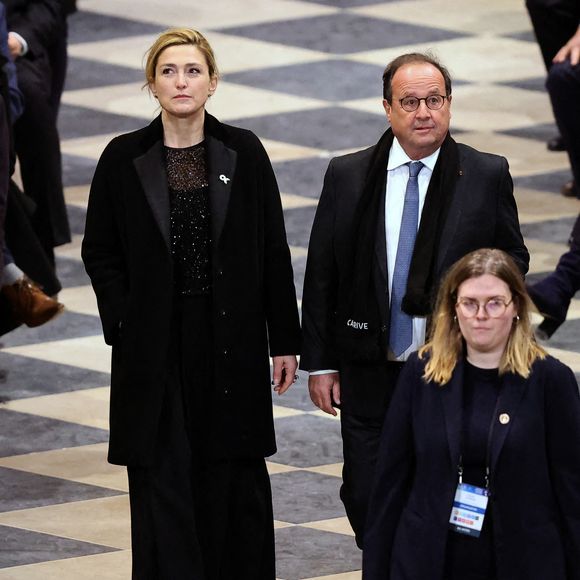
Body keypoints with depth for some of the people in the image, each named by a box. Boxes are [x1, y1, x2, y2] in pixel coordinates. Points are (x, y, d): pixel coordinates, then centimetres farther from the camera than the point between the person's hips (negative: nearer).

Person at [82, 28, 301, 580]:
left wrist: (284, 340, 1)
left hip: (231, 338, 1)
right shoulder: (124, 159, 0)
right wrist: (123, 321, -6)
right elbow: (99, 251, 6)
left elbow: (274, 253, 3)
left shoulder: (243, 153, 0)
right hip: (153, 345, -1)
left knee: (234, 473, 5)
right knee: (162, 478, -1)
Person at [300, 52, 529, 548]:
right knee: (366, 501, 3)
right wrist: (320, 362, 3)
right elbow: (320, 275, 6)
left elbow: (513, 259, 9)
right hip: (368, 374, 1)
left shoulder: (487, 176, 0)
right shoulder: (347, 177, 2)